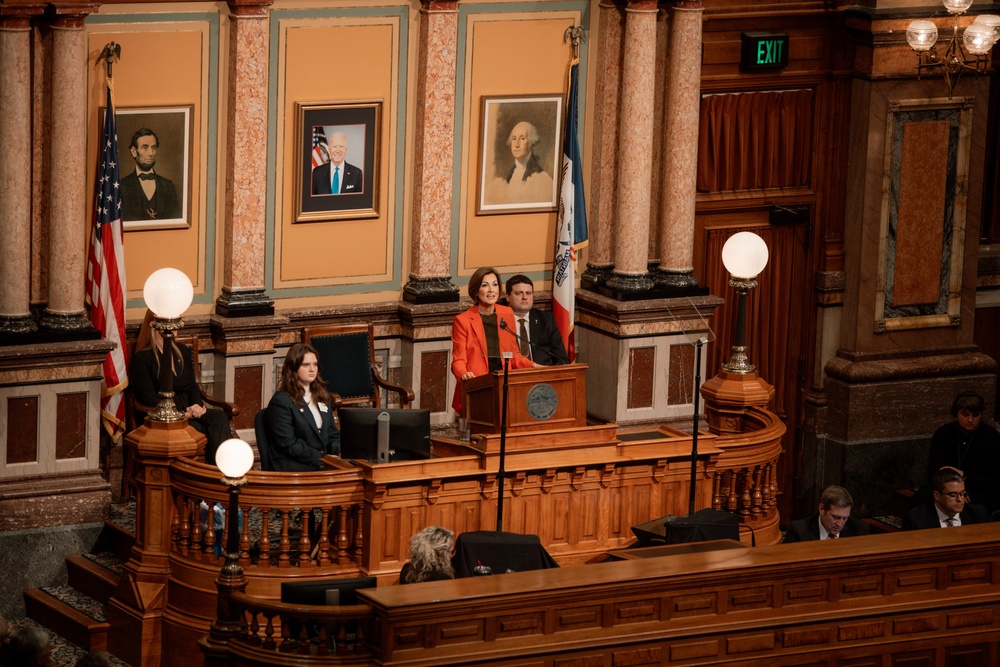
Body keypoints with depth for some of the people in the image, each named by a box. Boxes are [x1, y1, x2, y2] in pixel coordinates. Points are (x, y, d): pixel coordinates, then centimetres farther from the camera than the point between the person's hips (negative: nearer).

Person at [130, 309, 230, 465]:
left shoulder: (183, 352, 20)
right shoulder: (141, 359, -2)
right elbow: (150, 401, -8)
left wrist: (197, 405, -5)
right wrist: (185, 414, -15)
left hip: (187, 410, 6)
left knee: (220, 417, -27)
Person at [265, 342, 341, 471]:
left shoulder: (322, 396, 19)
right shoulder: (281, 401, -5)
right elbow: (288, 444, -11)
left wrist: (340, 453, -2)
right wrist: (323, 459, -16)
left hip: (324, 463, 7)